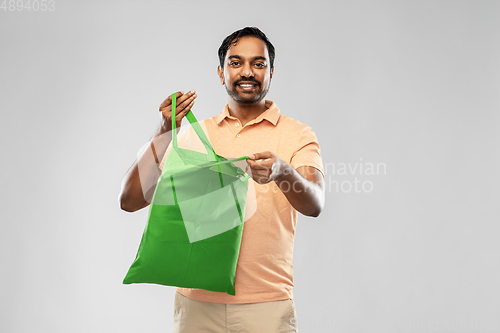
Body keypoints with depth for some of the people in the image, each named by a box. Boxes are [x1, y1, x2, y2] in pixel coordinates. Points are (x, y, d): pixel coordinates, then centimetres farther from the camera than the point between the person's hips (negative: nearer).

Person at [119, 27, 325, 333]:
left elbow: (314, 205, -16)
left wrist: (283, 172, -37)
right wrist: (165, 133, -11)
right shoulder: (195, 134, 8)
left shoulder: (297, 135, 1)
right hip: (196, 303, 2)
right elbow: (130, 200, 1)